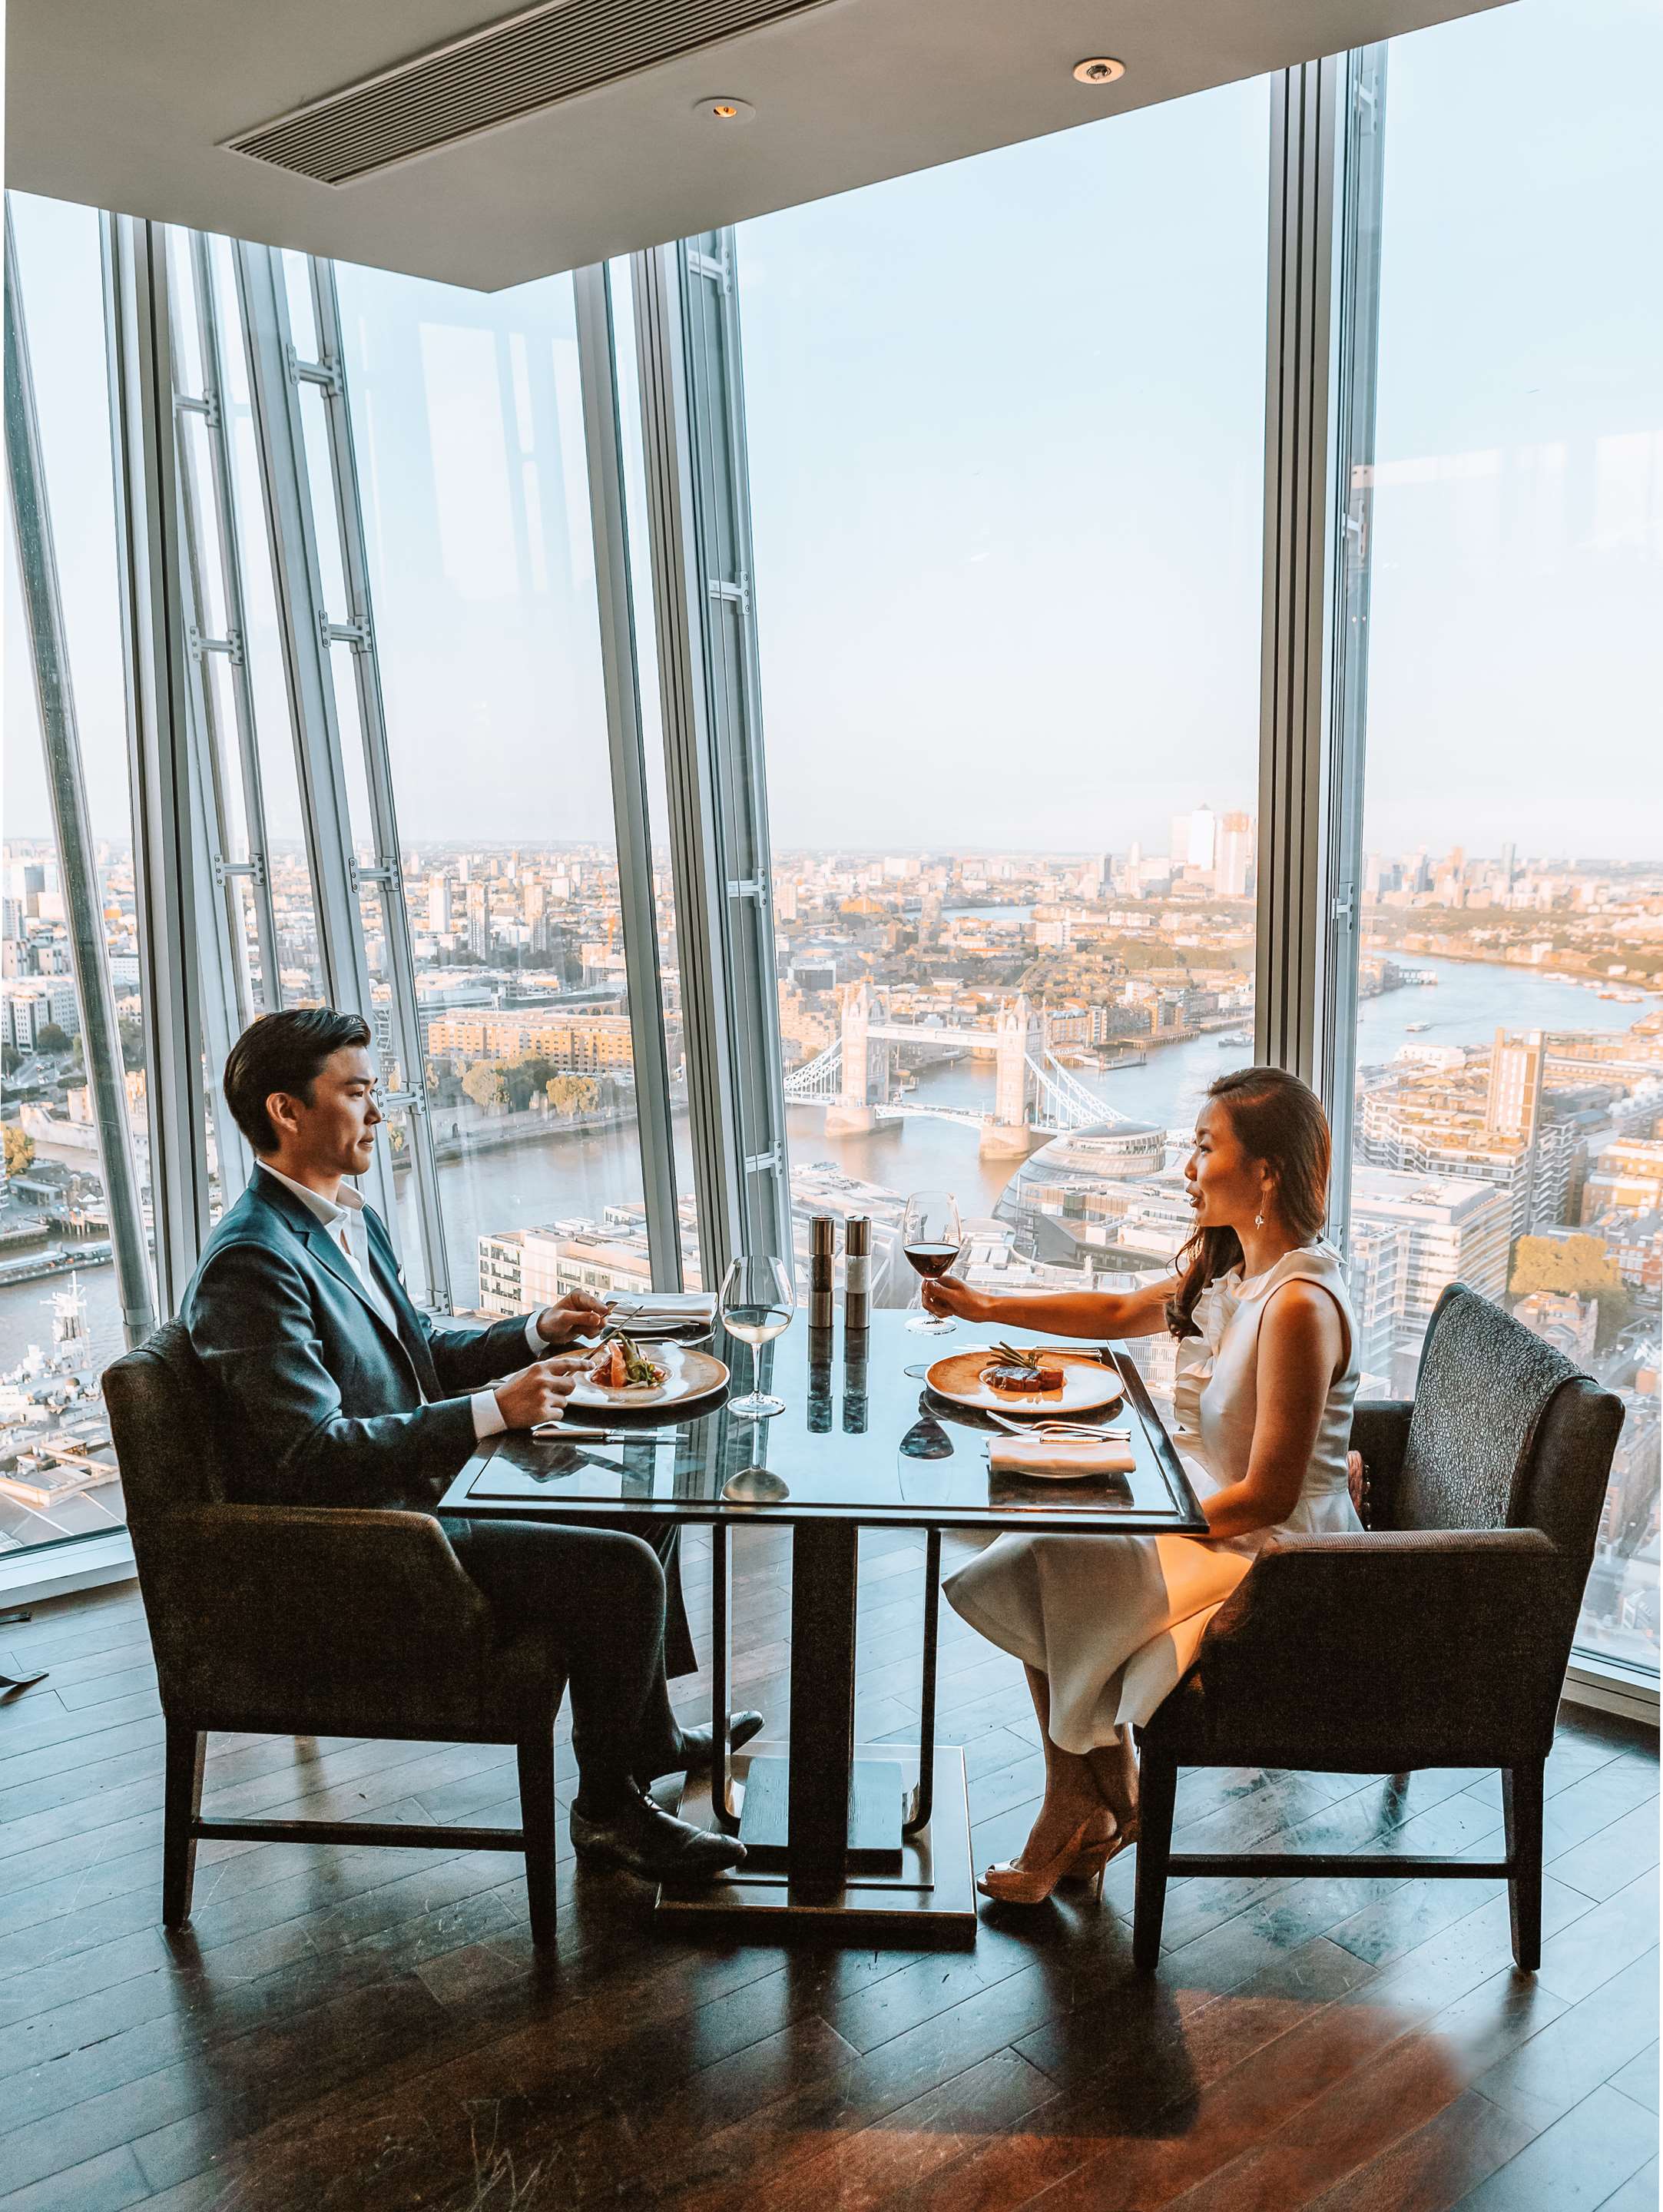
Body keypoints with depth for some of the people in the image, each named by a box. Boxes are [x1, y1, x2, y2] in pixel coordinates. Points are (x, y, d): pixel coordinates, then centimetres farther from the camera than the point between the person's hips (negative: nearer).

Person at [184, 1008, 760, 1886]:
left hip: (418, 1497, 10)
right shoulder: (250, 1262, -22)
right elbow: (314, 1453, -27)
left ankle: (648, 1730, 31)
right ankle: (609, 1807, 3)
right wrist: (495, 1410, -27)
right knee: (619, 1569, -19)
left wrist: (535, 1332, 3)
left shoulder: (352, 1222, 10)